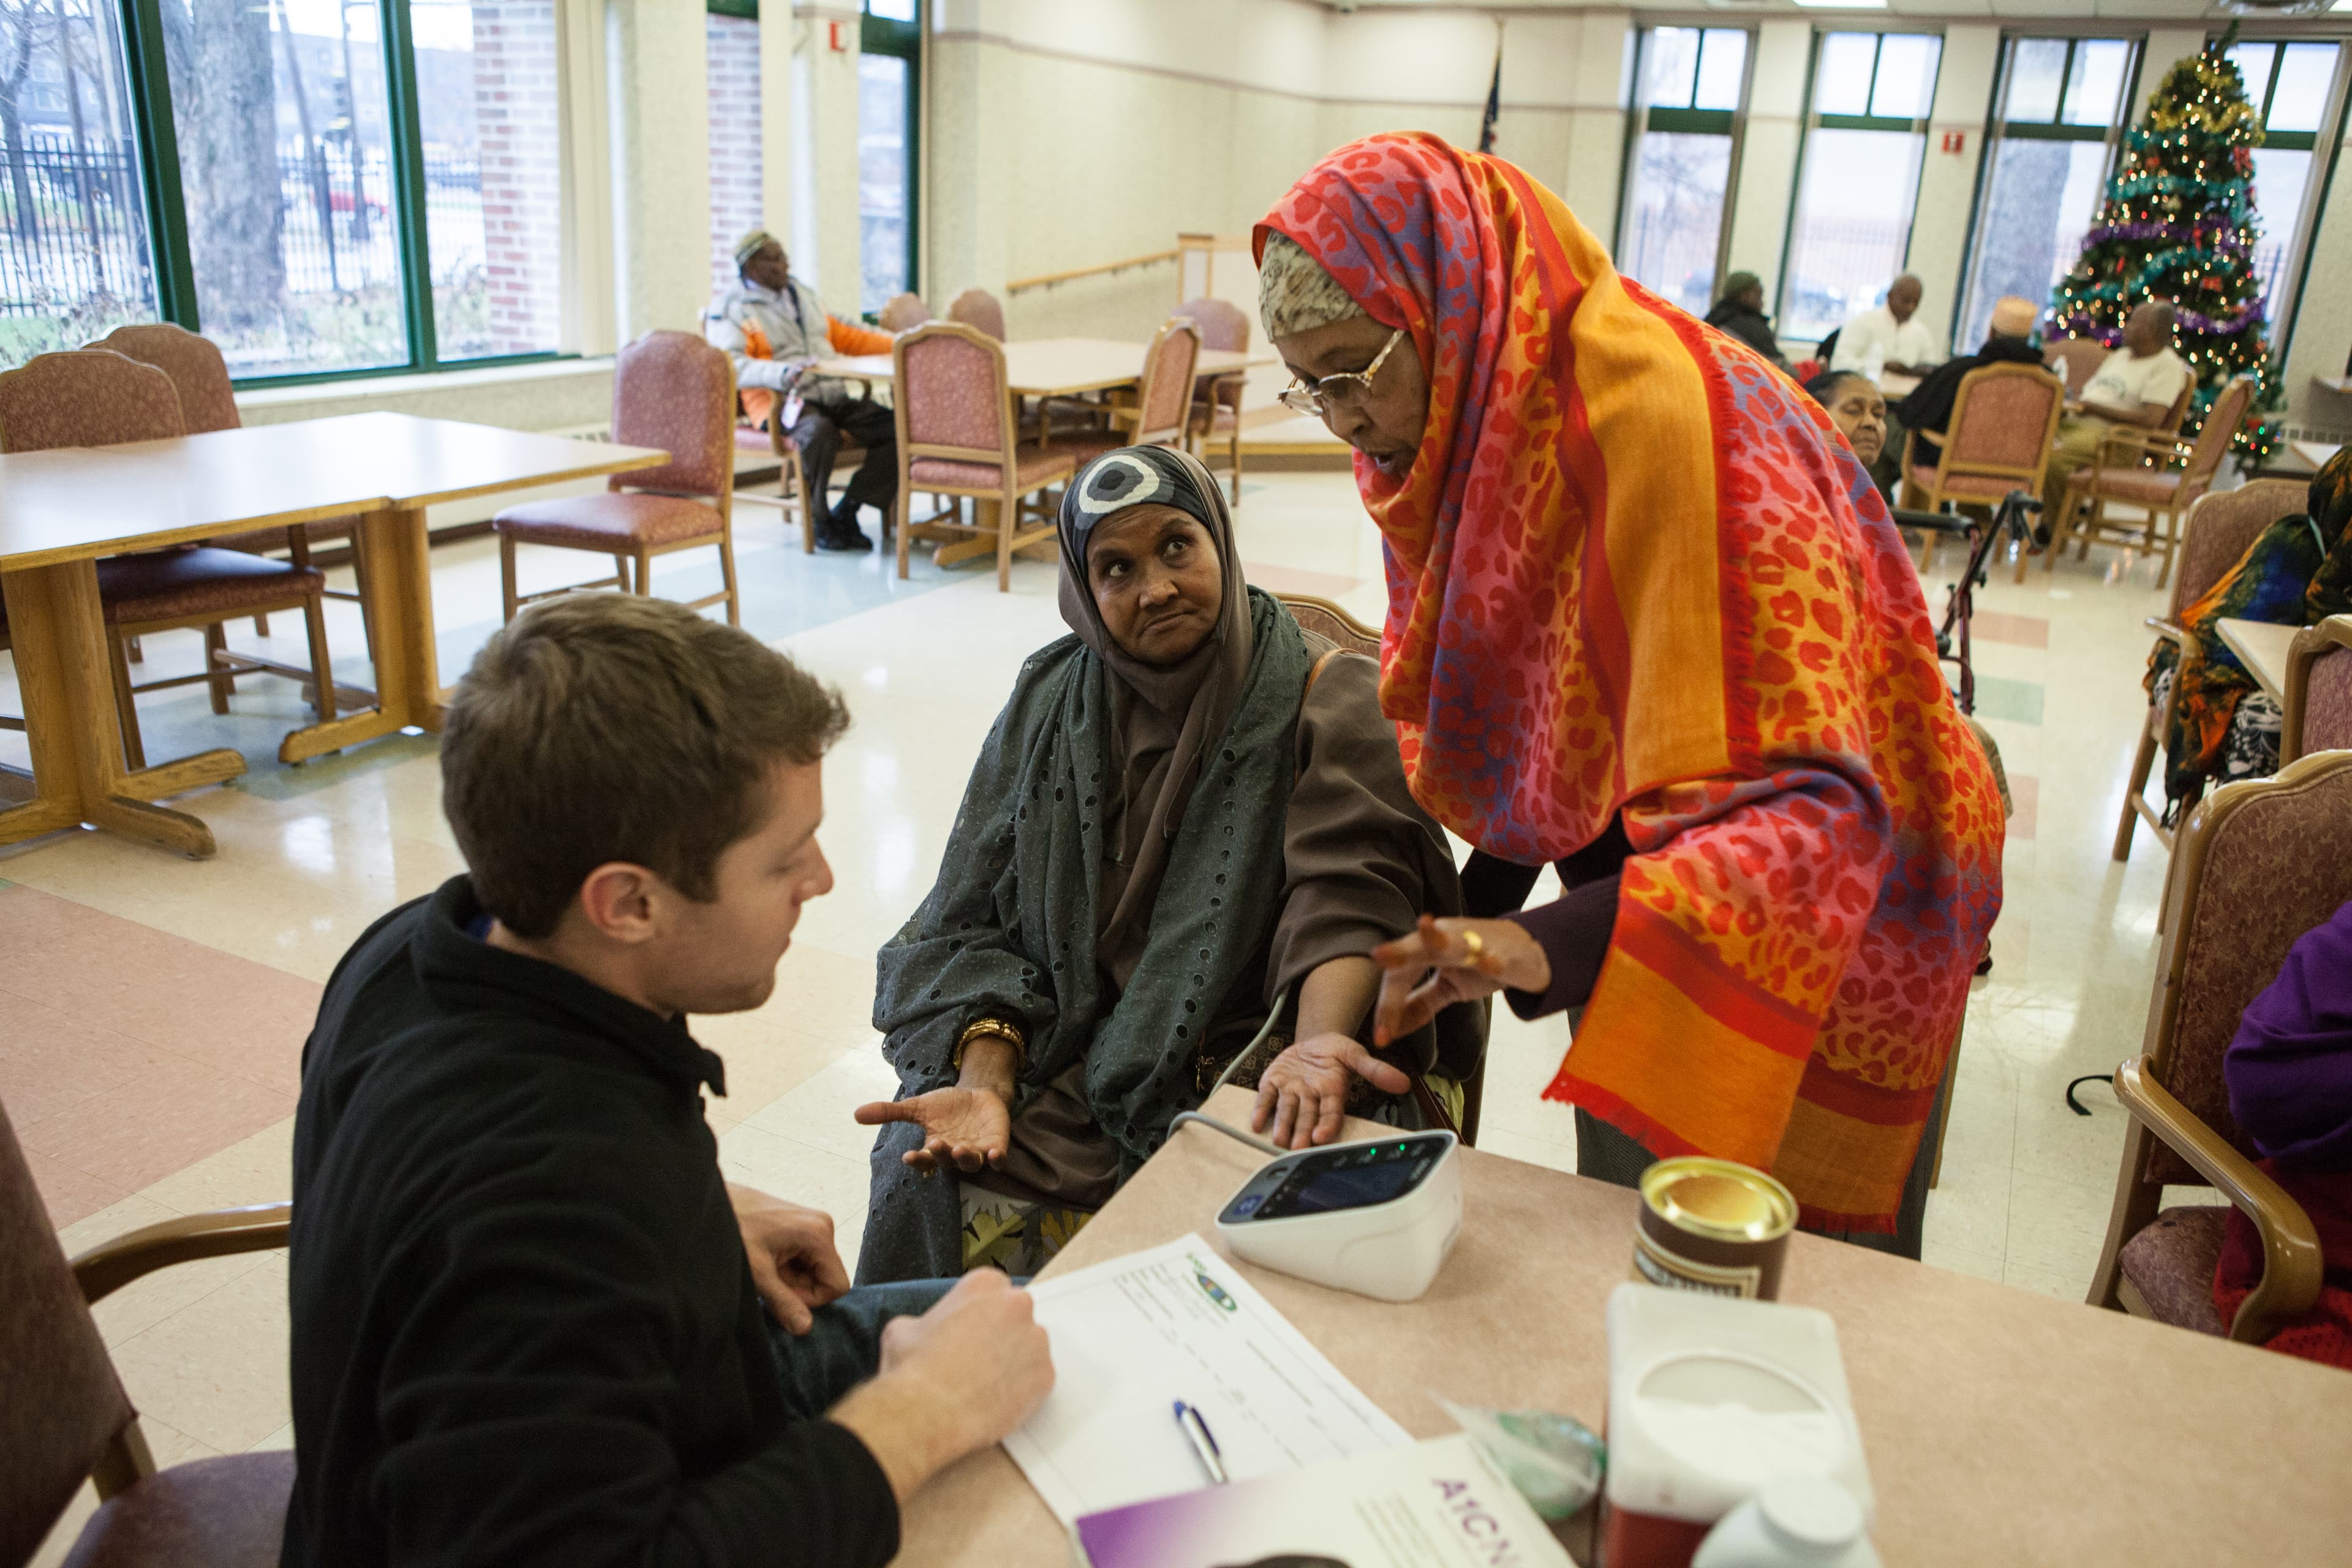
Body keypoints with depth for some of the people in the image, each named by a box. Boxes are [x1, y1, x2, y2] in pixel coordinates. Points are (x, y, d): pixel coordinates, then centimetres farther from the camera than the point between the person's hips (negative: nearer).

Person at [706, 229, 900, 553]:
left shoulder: (802, 294, 23)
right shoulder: (730, 310, 0)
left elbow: (842, 334, 31)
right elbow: (731, 366, -16)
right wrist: (780, 374, -35)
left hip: (835, 397, 7)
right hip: (784, 403, -6)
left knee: (900, 429, -17)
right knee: (819, 433, -41)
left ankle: (846, 513, -12)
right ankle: (820, 518, -17)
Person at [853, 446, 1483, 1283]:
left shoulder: (1325, 696, 1)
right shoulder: (1051, 703, 10)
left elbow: (1351, 885, -14)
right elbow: (974, 924, 5)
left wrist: (1317, 1040, -35)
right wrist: (984, 1082, -13)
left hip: (1243, 1076, -2)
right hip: (1062, 1063, 3)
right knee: (927, 1187, -21)